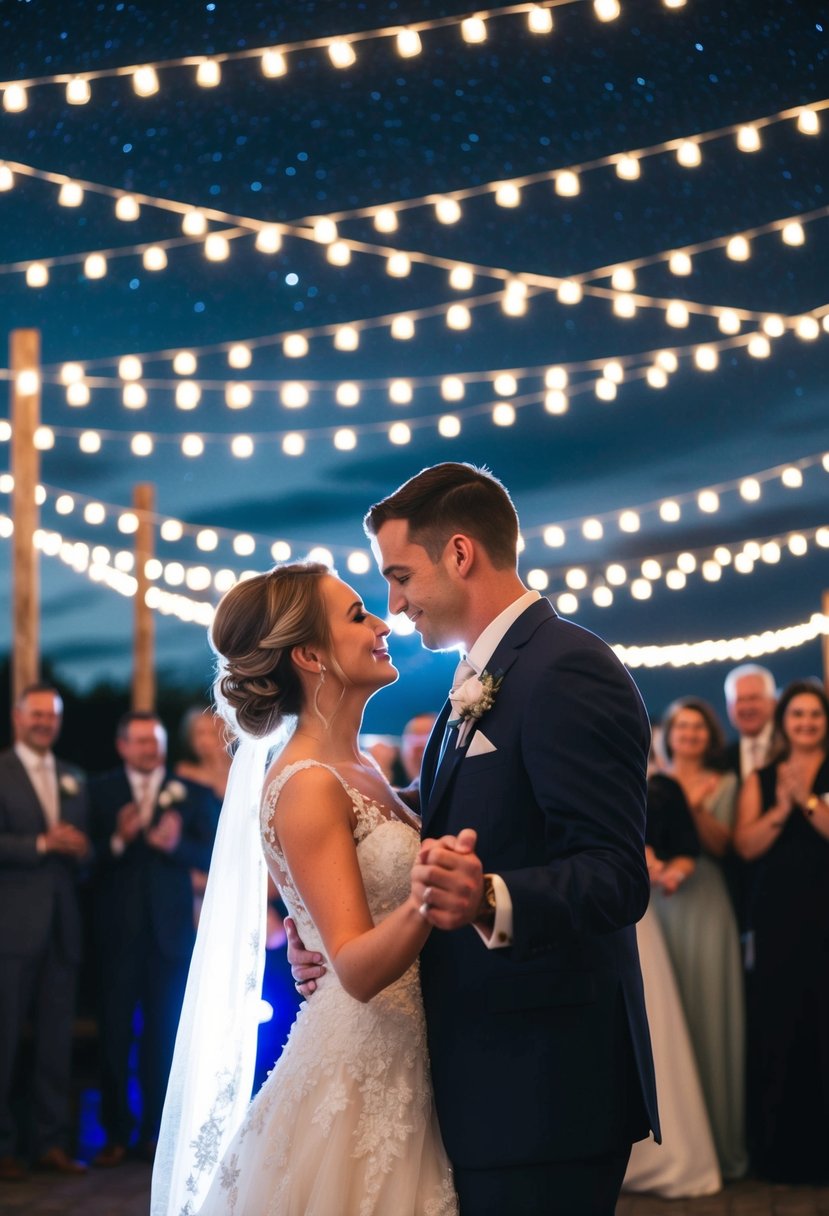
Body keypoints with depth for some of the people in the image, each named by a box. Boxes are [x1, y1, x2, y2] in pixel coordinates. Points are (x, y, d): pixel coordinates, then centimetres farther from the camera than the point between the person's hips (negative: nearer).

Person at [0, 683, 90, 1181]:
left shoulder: (75, 779, 17)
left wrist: (80, 849, -4)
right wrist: (42, 844, -18)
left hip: (62, 925, 5)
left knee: (57, 1037, 6)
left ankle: (53, 1142, 12)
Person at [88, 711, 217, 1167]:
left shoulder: (190, 794, 6)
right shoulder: (100, 791, 4)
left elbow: (209, 855, -2)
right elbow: (87, 855, -5)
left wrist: (175, 844, -20)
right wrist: (118, 840, -23)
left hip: (170, 928, 1)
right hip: (116, 929, -1)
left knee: (163, 1033, 5)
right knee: (114, 1031, 2)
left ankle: (154, 1131, 13)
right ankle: (116, 1133, 9)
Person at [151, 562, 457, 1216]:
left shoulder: (360, 768, 9)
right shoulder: (307, 786, -17)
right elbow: (357, 969, -24)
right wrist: (424, 907, -40)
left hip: (406, 1063, 8)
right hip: (361, 1080, -8)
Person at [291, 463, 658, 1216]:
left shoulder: (568, 671, -14)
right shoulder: (474, 687, 18)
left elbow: (616, 876, -22)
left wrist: (490, 902, -39)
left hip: (542, 1087, -9)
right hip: (481, 1076, 9)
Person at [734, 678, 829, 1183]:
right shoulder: (761, 778, 12)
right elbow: (747, 845, 0)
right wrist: (781, 808, -12)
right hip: (777, 916, 2)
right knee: (778, 1026, 2)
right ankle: (782, 1151, 8)